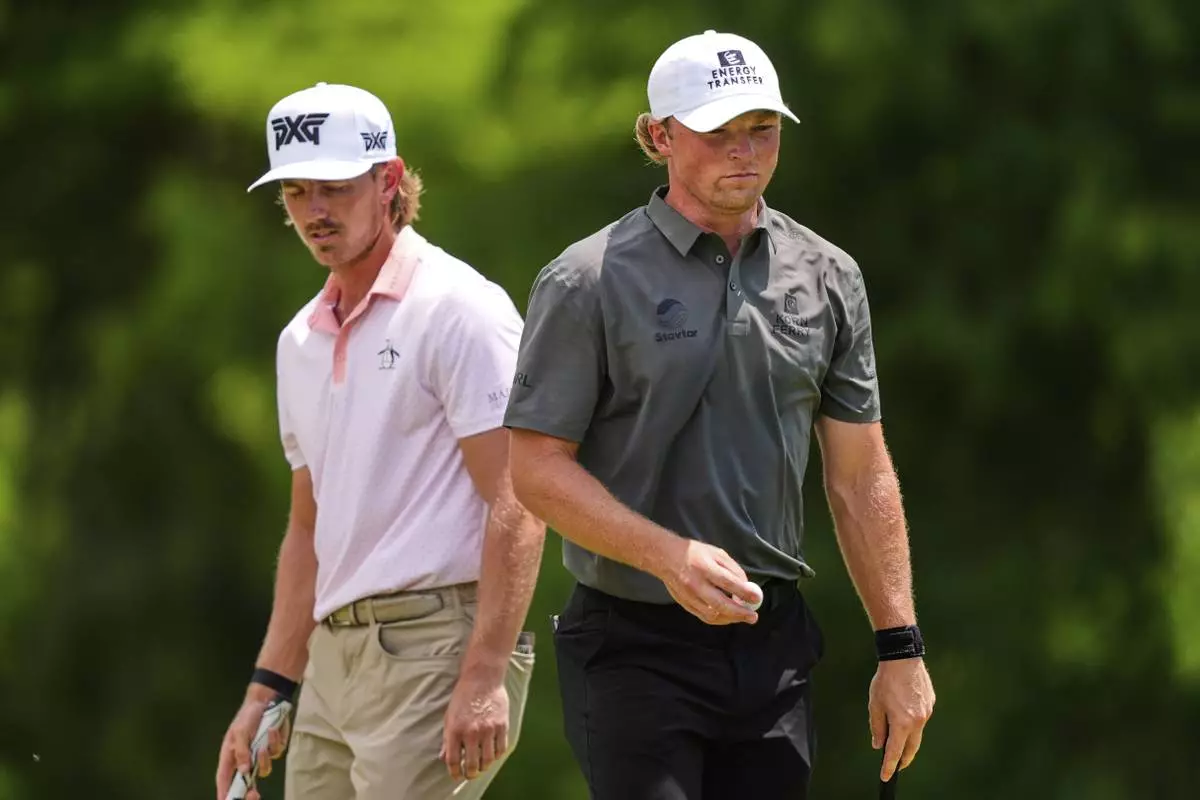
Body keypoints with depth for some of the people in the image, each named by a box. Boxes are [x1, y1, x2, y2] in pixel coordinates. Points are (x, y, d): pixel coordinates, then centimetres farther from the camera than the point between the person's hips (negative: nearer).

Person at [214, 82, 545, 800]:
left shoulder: (461, 309, -7)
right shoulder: (302, 341, 19)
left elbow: (517, 507, -13)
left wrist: (485, 676, -20)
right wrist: (269, 689, 19)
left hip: (438, 641, -8)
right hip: (333, 658, 8)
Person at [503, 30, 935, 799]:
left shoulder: (826, 277, 9)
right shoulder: (589, 282, -5)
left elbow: (861, 475, 12)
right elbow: (536, 467, -7)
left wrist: (900, 647, 7)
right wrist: (670, 557, -21)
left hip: (774, 643, 4)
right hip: (636, 643, -4)